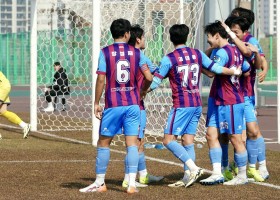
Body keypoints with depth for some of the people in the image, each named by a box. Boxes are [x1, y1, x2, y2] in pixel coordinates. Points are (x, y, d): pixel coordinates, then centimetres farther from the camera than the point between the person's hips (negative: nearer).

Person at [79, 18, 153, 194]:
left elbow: (101, 79, -7)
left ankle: (100, 183, 14)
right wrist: (142, 92, 18)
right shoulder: (137, 53, 3)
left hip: (113, 105, -2)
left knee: (103, 143, 9)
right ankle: (132, 183, -3)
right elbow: (149, 77, -2)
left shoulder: (105, 52, -2)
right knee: (132, 143, 3)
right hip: (133, 104, 2)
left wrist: (96, 103, 1)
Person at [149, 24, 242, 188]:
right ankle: (187, 177, 5)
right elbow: (216, 69, 9)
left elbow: (155, 83, -8)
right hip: (197, 104, 6)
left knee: (169, 140, -4)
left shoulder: (168, 59, -8)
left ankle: (193, 168, -17)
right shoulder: (198, 54, 6)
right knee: (188, 142, 9)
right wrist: (236, 72, 27)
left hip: (181, 105, -6)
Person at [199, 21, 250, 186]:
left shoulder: (222, 52, -17)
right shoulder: (235, 51, 12)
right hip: (218, 101, 9)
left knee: (235, 138, 0)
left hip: (230, 102, -9)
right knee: (212, 135, 3)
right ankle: (217, 173, 1)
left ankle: (242, 176, 9)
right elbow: (247, 70, 23)